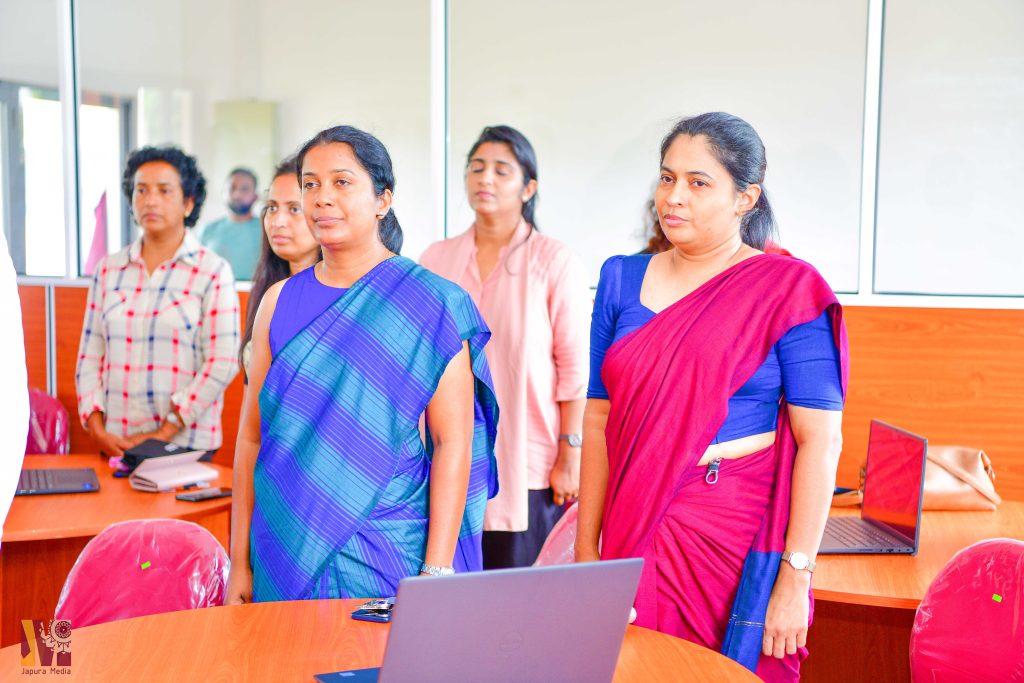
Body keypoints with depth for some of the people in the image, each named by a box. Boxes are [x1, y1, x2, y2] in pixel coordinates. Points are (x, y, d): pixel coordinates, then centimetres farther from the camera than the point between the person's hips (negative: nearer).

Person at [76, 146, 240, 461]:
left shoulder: (213, 272, -5)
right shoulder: (109, 269, 8)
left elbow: (222, 363, -11)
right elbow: (90, 355, 8)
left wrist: (165, 432, -14)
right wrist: (96, 427, -5)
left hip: (185, 444, -3)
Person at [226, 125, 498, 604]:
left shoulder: (432, 304, -6)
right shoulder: (280, 302, 6)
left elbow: (453, 443, -9)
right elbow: (252, 435, 7)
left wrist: (437, 572, -14)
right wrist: (240, 564, 6)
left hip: (388, 556, -3)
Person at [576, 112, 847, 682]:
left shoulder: (788, 289, -6)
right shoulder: (623, 280, 6)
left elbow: (821, 441, -10)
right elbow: (599, 422, 6)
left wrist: (795, 577, -14)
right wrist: (586, 549, 4)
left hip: (737, 539, -3)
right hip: (636, 533, 3)